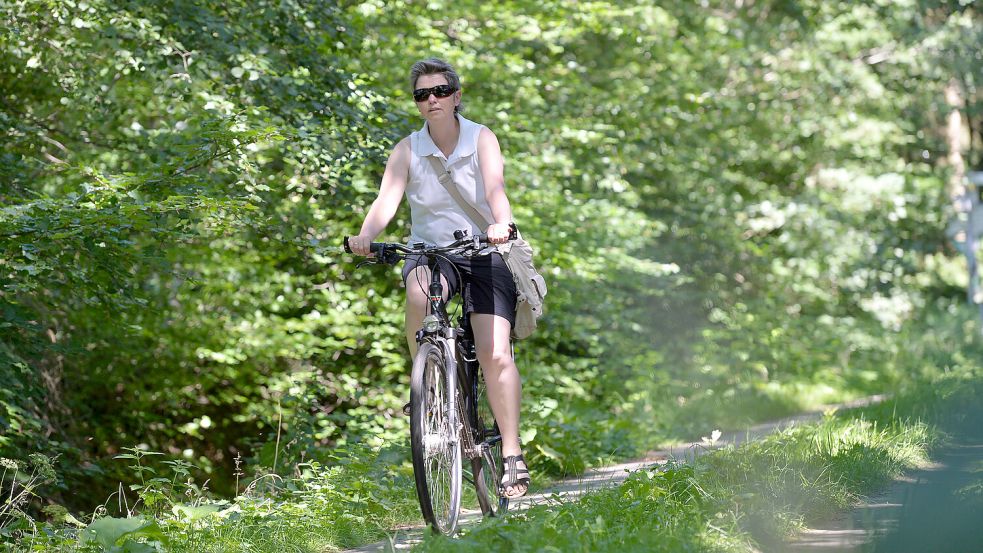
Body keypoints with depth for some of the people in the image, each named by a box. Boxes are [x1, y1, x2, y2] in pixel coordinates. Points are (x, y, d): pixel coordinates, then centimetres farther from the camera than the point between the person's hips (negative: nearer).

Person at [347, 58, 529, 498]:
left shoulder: (481, 139, -6)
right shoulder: (408, 151, -2)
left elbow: (495, 187, -23)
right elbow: (387, 199, -17)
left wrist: (502, 225, -44)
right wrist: (365, 236, -38)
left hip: (483, 253, -1)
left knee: (495, 354, -14)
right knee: (419, 293, -36)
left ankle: (512, 456, -8)